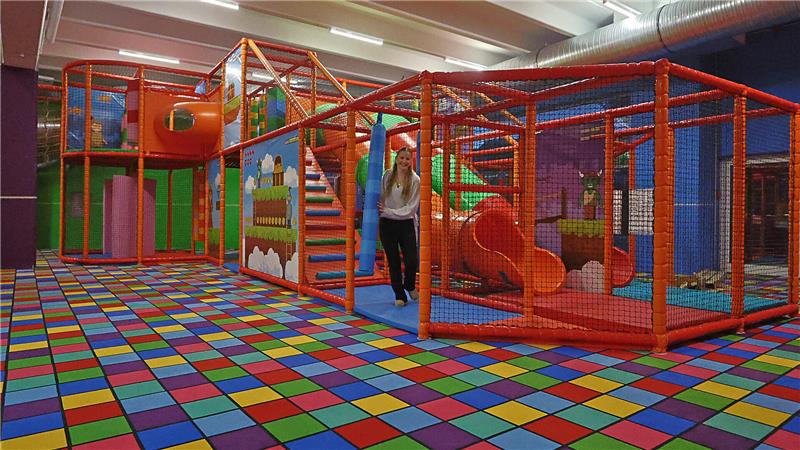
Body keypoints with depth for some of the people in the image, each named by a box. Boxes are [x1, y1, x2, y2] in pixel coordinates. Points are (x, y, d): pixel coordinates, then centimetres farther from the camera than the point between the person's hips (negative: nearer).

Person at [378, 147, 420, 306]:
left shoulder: (415, 180, -7)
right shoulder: (387, 176, 0)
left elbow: (411, 208, -12)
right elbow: (381, 198, 9)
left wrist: (389, 211, -16)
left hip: (406, 224, -2)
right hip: (387, 224, 2)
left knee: (411, 261, -4)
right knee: (393, 262, 8)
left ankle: (409, 286, 30)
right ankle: (399, 295, 26)